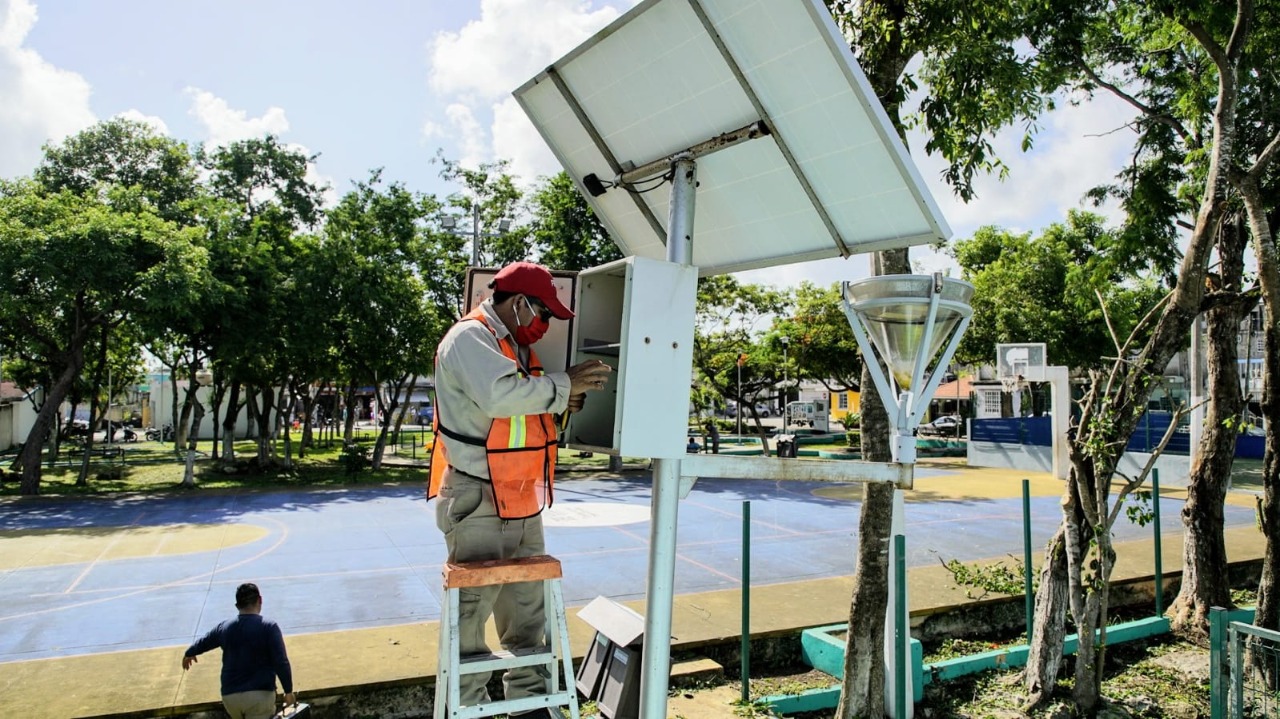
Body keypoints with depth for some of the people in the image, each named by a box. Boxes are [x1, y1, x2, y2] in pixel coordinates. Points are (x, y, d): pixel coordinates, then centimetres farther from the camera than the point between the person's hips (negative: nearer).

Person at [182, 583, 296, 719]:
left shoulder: (225, 627, 6)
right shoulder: (269, 627, -10)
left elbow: (203, 642, 27)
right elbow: (281, 662, -16)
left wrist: (189, 654, 49)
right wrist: (288, 691, -7)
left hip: (230, 696, 5)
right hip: (260, 694, -5)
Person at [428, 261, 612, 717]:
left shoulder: (515, 344, 16)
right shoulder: (469, 338, -14)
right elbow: (499, 394, -30)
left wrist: (561, 401, 3)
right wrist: (562, 386, -20)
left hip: (521, 505, 9)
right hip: (477, 506, -9)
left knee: (527, 612, 17)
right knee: (470, 613, 3)